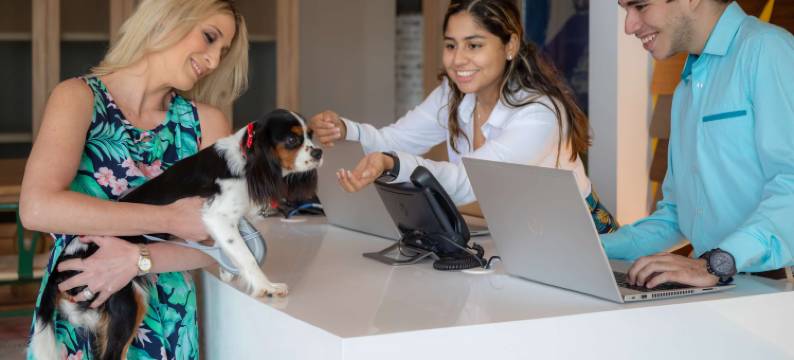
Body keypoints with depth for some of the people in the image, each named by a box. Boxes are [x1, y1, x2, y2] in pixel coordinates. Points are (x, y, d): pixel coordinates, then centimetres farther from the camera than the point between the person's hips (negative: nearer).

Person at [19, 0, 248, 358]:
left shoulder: (206, 122, -1)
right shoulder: (80, 97, -9)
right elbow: (37, 208, -23)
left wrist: (138, 258, -21)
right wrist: (173, 218, -21)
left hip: (165, 321, 3)